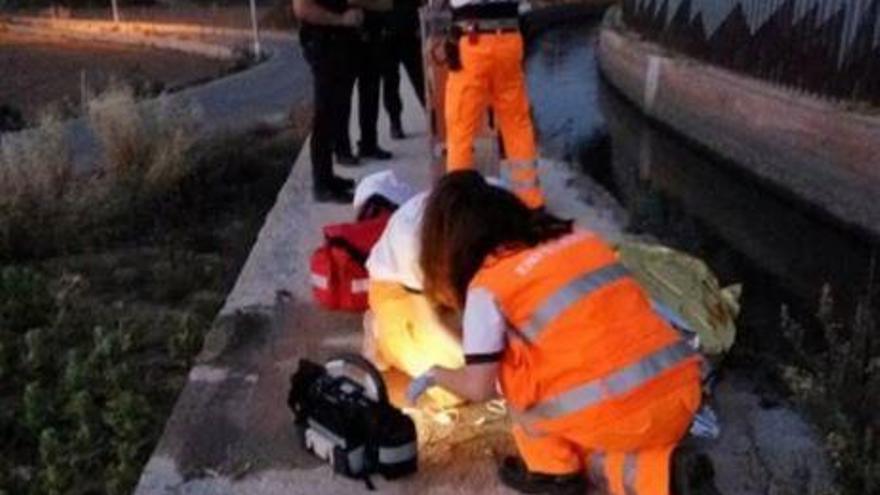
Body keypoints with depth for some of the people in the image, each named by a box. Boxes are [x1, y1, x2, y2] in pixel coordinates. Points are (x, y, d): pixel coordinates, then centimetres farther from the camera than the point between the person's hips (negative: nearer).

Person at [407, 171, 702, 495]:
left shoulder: (487, 285, 0)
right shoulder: (581, 238, 16)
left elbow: (479, 387, 2)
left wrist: (434, 375, 23)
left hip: (618, 413, -6)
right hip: (684, 392, 6)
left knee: (510, 366, 15)